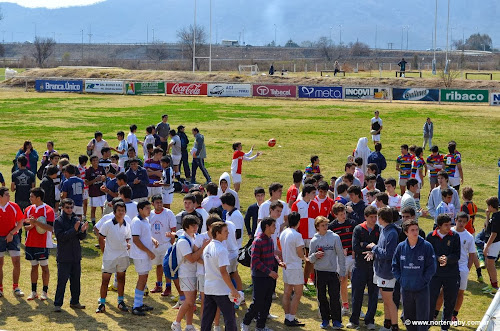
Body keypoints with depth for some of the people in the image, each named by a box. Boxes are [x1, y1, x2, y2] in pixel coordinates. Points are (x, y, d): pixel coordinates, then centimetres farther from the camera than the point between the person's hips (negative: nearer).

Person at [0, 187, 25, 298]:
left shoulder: (14, 206, -3)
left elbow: (20, 223, 0)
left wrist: (11, 233, -10)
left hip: (12, 237, 0)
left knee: (17, 263, -4)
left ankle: (16, 287, 9)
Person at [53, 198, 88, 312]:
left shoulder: (77, 220, 7)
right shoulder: (58, 221, -5)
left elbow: (82, 237, 6)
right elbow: (61, 236, -17)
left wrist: (83, 230, -16)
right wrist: (74, 230, -24)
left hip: (76, 256, 5)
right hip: (64, 257, -5)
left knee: (76, 280, 12)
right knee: (62, 281, -5)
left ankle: (75, 302, 23)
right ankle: (57, 304, 1)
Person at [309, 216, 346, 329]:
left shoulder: (335, 237, -2)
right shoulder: (314, 240, 4)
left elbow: (340, 255, 1)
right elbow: (310, 259, 10)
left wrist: (342, 272, -1)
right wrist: (315, 256, -14)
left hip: (333, 272, -2)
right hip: (320, 272, 2)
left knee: (334, 297, -4)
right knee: (321, 297, 8)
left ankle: (336, 320, 5)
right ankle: (325, 319, 20)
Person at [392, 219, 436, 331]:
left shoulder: (426, 246, -8)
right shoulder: (401, 247, 0)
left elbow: (432, 267, -6)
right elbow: (395, 266, 9)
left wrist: (423, 280, -9)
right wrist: (400, 279, 0)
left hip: (422, 289, -3)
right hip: (406, 289, 3)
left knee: (422, 318, -1)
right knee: (408, 318, 14)